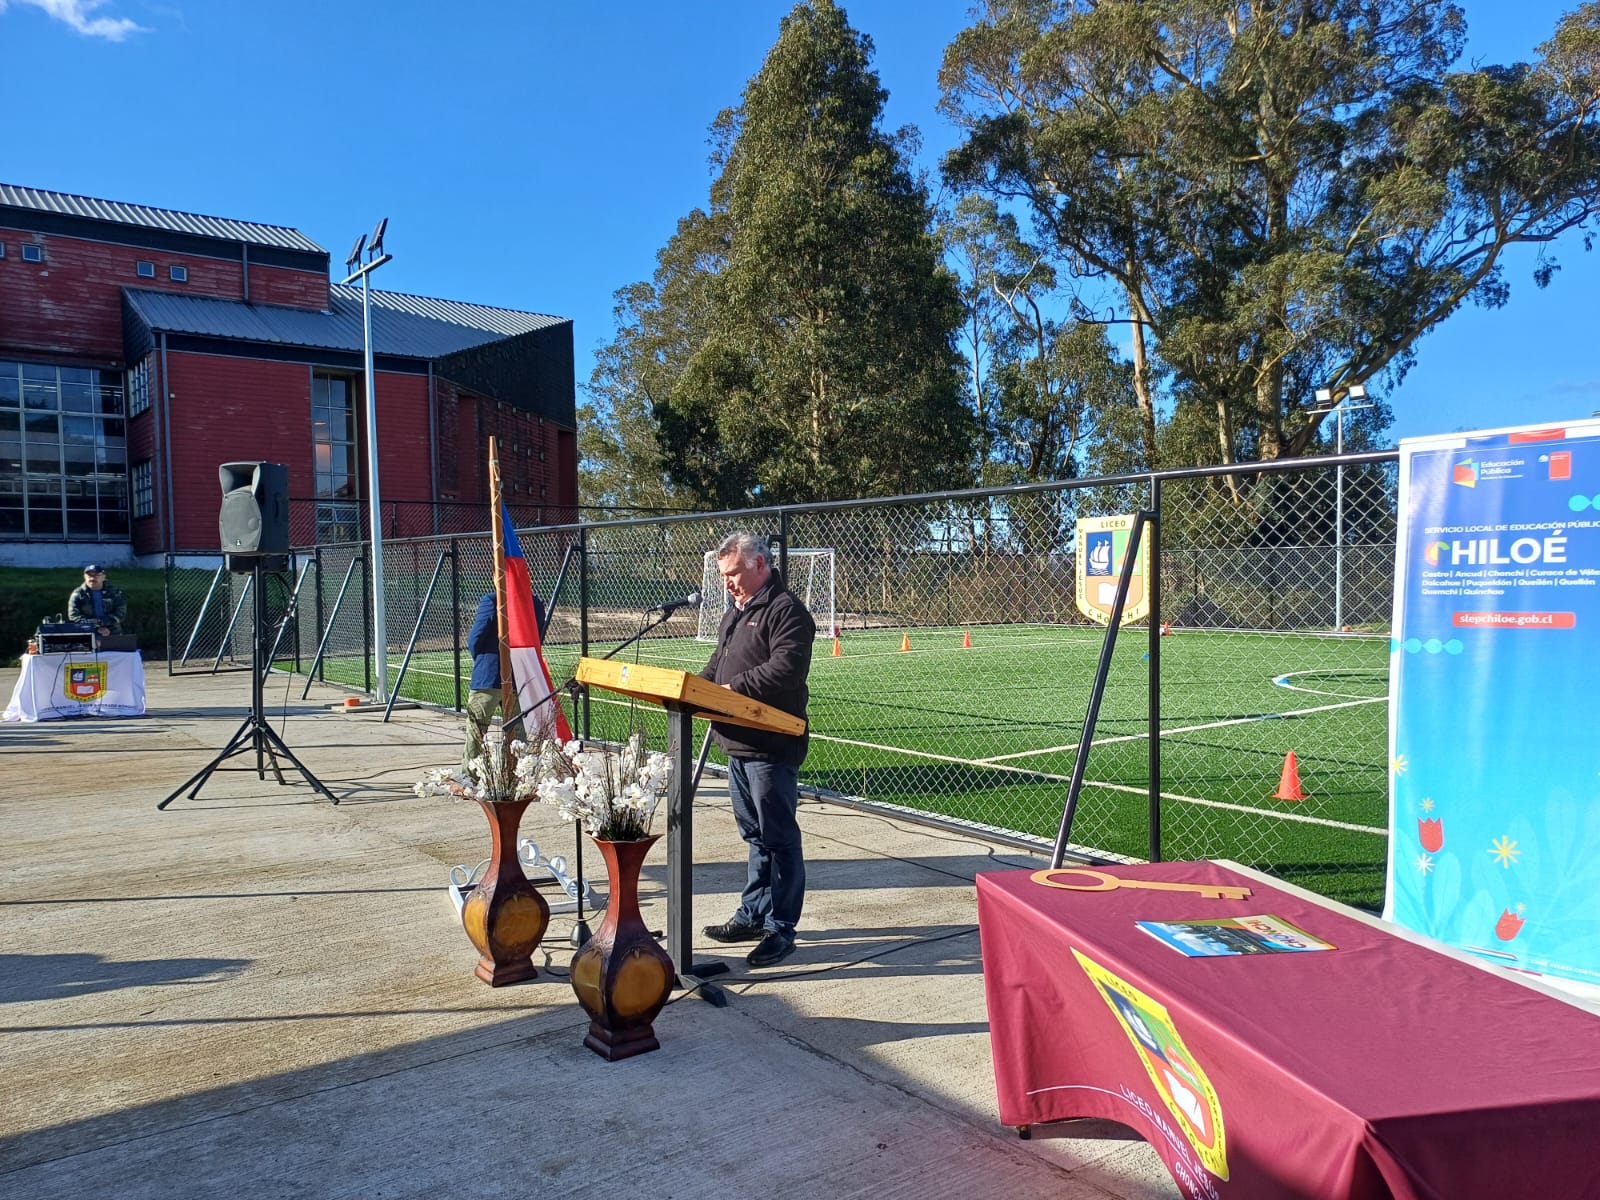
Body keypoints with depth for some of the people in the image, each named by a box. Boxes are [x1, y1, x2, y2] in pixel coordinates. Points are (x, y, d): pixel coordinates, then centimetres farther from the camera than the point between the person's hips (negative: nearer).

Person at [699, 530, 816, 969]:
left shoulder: (785, 610, -13)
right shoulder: (735, 613, 18)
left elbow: (787, 667, -24)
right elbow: (718, 664, 25)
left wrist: (735, 688, -22)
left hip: (772, 749, -9)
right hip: (738, 744, 10)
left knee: (778, 838, -1)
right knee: (754, 835, 18)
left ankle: (780, 929, 8)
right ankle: (753, 915, 28)